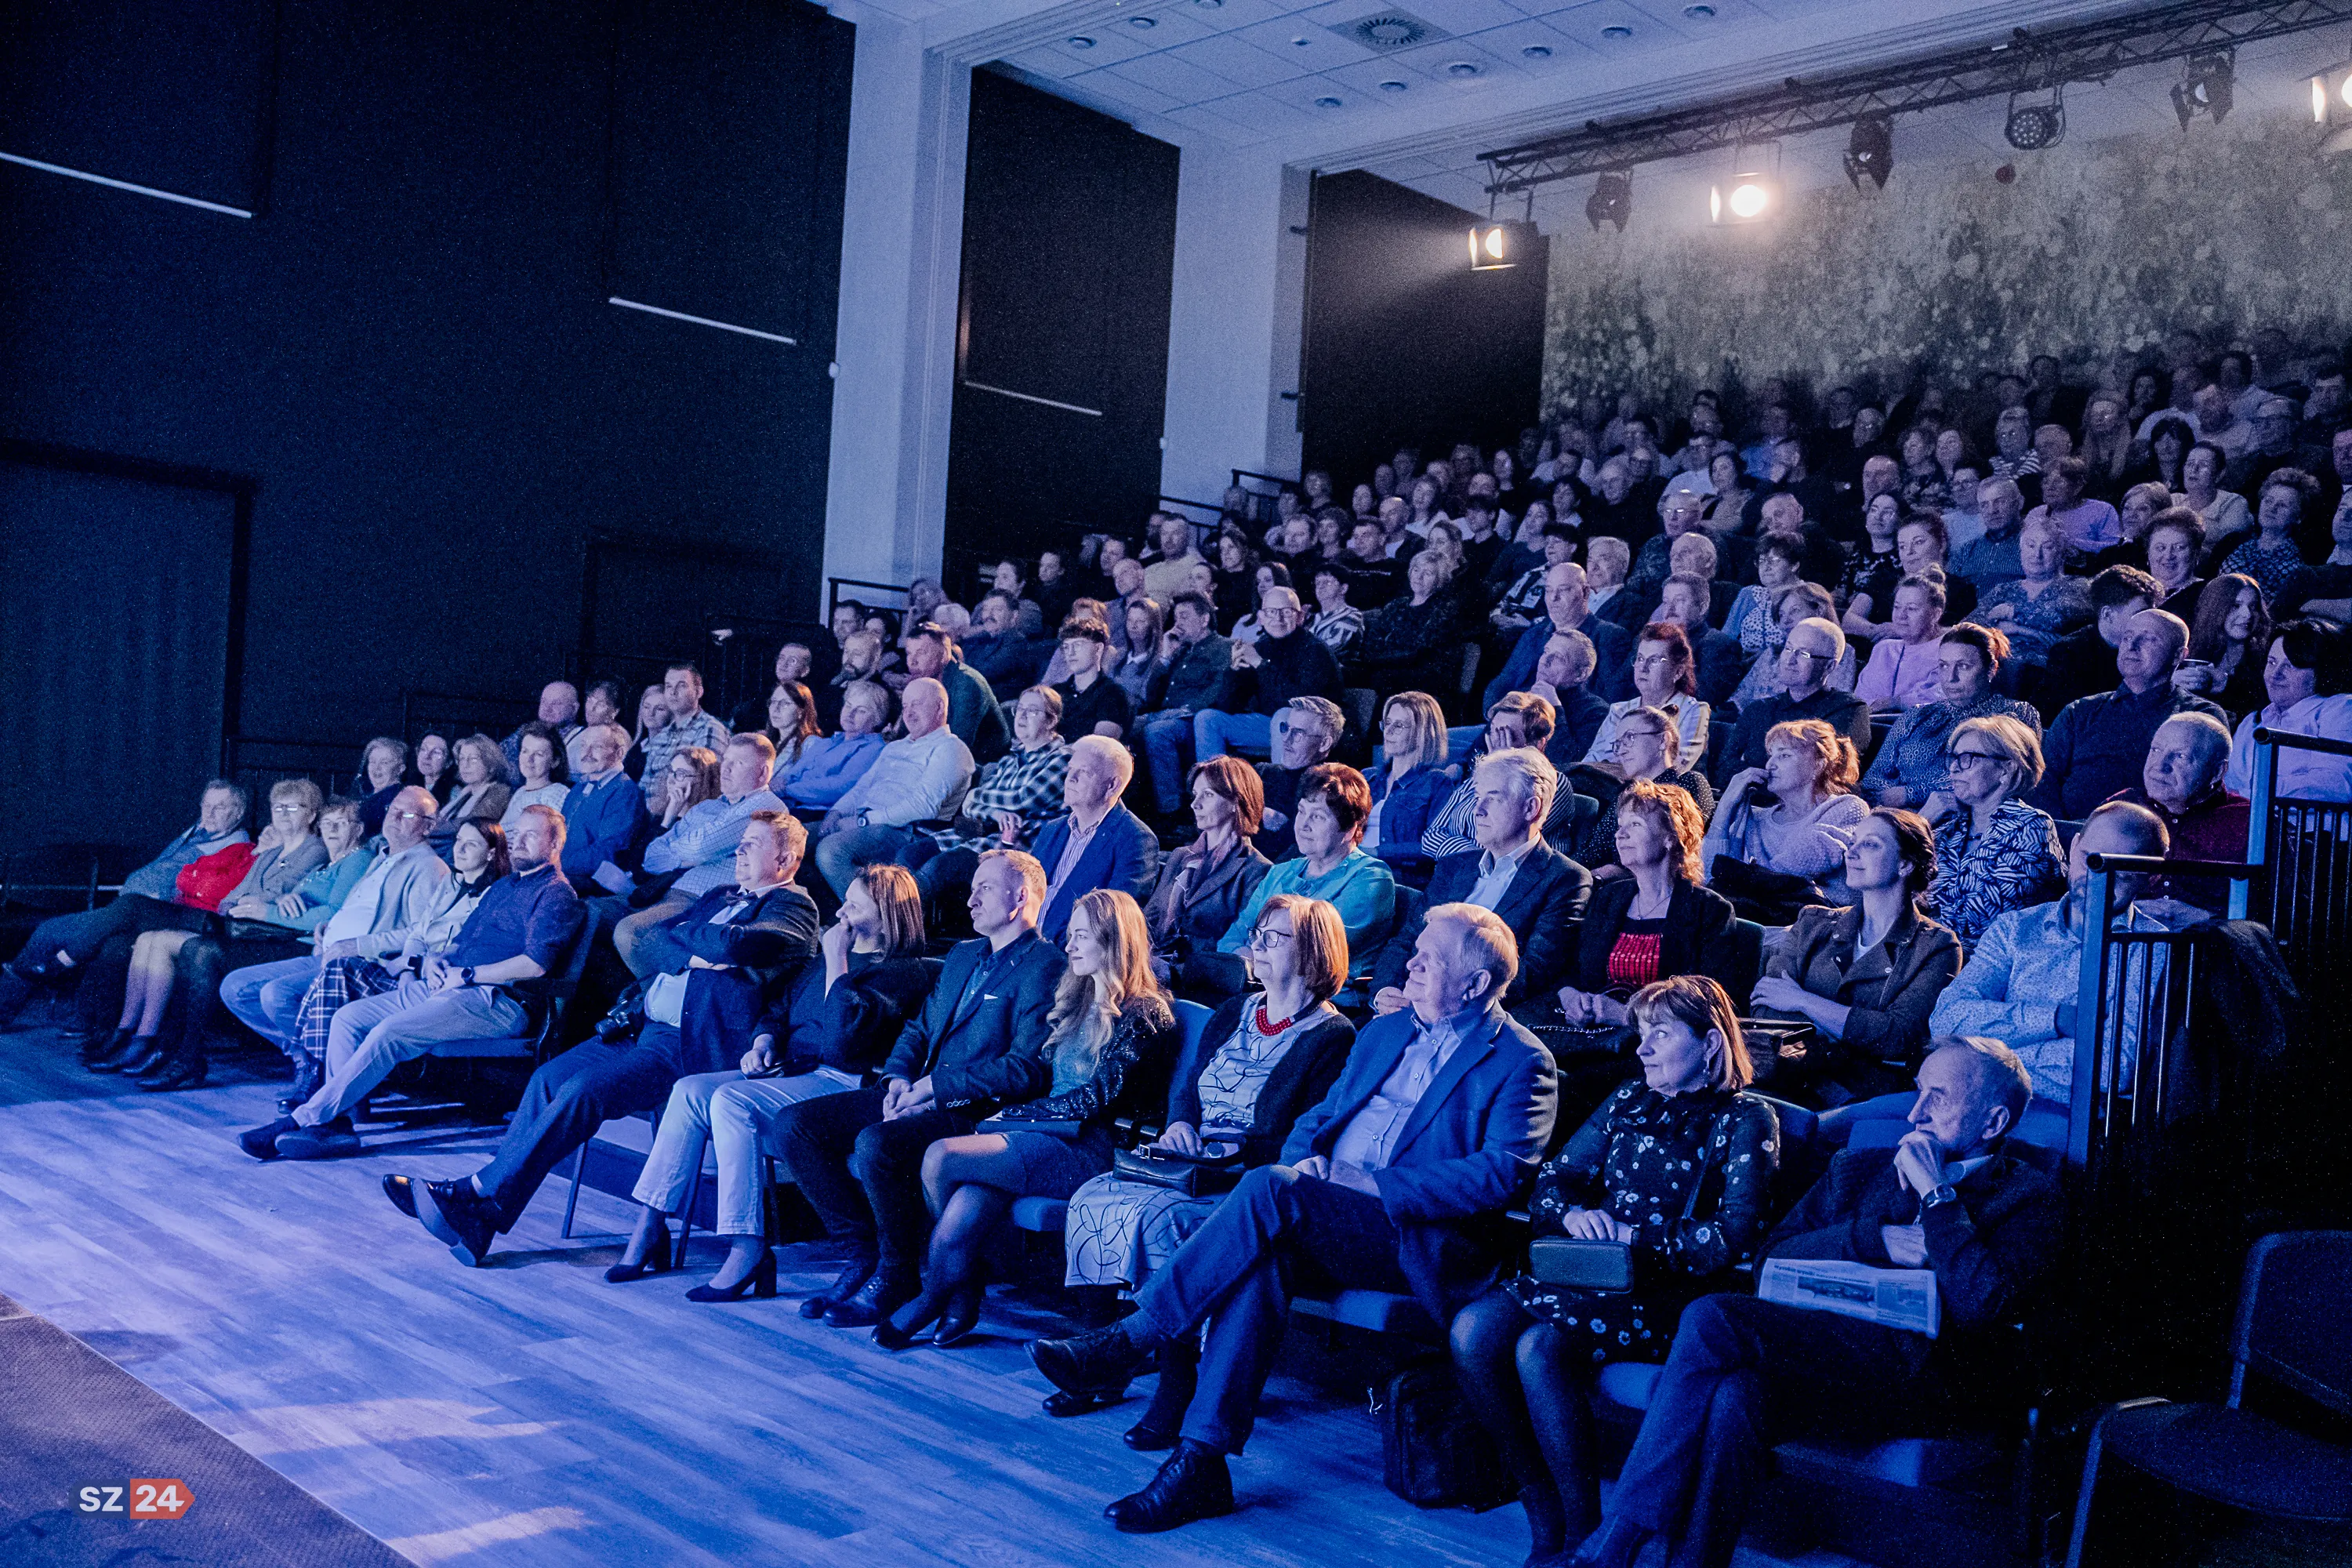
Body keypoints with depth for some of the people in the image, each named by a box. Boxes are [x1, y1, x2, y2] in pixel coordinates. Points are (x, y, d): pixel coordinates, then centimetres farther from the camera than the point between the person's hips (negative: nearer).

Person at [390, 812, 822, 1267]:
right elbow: (653, 942, 12)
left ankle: (478, 1197, -18)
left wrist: (682, 932, -2)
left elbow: (732, 945, -21)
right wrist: (692, 956, -7)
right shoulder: (721, 896, 24)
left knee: (582, 1090, -23)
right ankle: (477, 1214, -10)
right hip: (642, 1026, 8)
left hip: (691, 1047, -8)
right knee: (549, 1077, -9)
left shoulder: (795, 907, -3)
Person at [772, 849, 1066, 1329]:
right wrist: (899, 1076, 1)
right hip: (918, 1095, 9)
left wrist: (936, 1084, -16)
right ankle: (863, 1251, 0)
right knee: (792, 1125, -6)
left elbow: (1028, 1069, -17)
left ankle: (895, 1278, -12)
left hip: (977, 1110, -9)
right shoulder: (963, 955, 21)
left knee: (876, 1144, -34)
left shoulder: (1045, 967, -8)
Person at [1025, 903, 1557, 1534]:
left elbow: (1500, 1173, -12)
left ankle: (1129, 1340, -26)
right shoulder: (1384, 1031, 23)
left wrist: (1376, 1186, -17)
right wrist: (1305, 1162, -2)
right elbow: (1319, 1117, 23)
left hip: (1419, 1239, -6)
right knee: (1265, 1249, -30)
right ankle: (1201, 1462, -32)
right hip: (1323, 1220, 6)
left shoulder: (1520, 1061, 0)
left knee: (1268, 1189, -30)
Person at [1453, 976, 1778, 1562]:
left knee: (1541, 1346, -32)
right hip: (1592, 1272, 6)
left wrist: (1635, 1237, -14)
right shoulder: (1629, 1102, 20)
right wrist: (1573, 1213, -6)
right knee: (1472, 1330, -22)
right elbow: (1550, 1182, 16)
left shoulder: (1744, 1120, 4)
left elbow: (1730, 1239, -8)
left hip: (1677, 1291, -6)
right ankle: (1544, 1516, -10)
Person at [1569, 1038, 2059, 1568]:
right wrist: (1874, 1238, -1)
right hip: (1823, 1360, 5)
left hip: (1932, 1380, -5)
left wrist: (1935, 1193, -3)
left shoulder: (2031, 1197, 11)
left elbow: (1981, 1309, -9)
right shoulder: (1860, 1168, 26)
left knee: (1713, 1318, -27)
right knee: (1733, 1394, -33)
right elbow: (1773, 1259, 13)